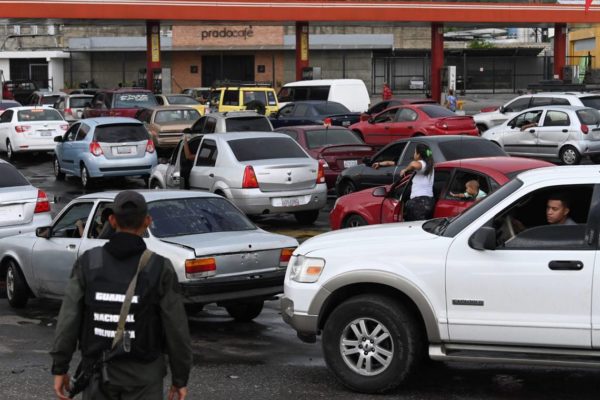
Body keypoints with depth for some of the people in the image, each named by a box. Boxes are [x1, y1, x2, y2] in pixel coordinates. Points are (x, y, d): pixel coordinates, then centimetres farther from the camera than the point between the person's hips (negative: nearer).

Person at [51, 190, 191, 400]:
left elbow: (68, 318, -6)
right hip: (142, 374, -2)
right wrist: (180, 379, 0)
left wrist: (59, 369, 2)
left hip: (97, 372, 2)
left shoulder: (88, 262, -7)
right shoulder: (160, 268, -13)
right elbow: (176, 329, -10)